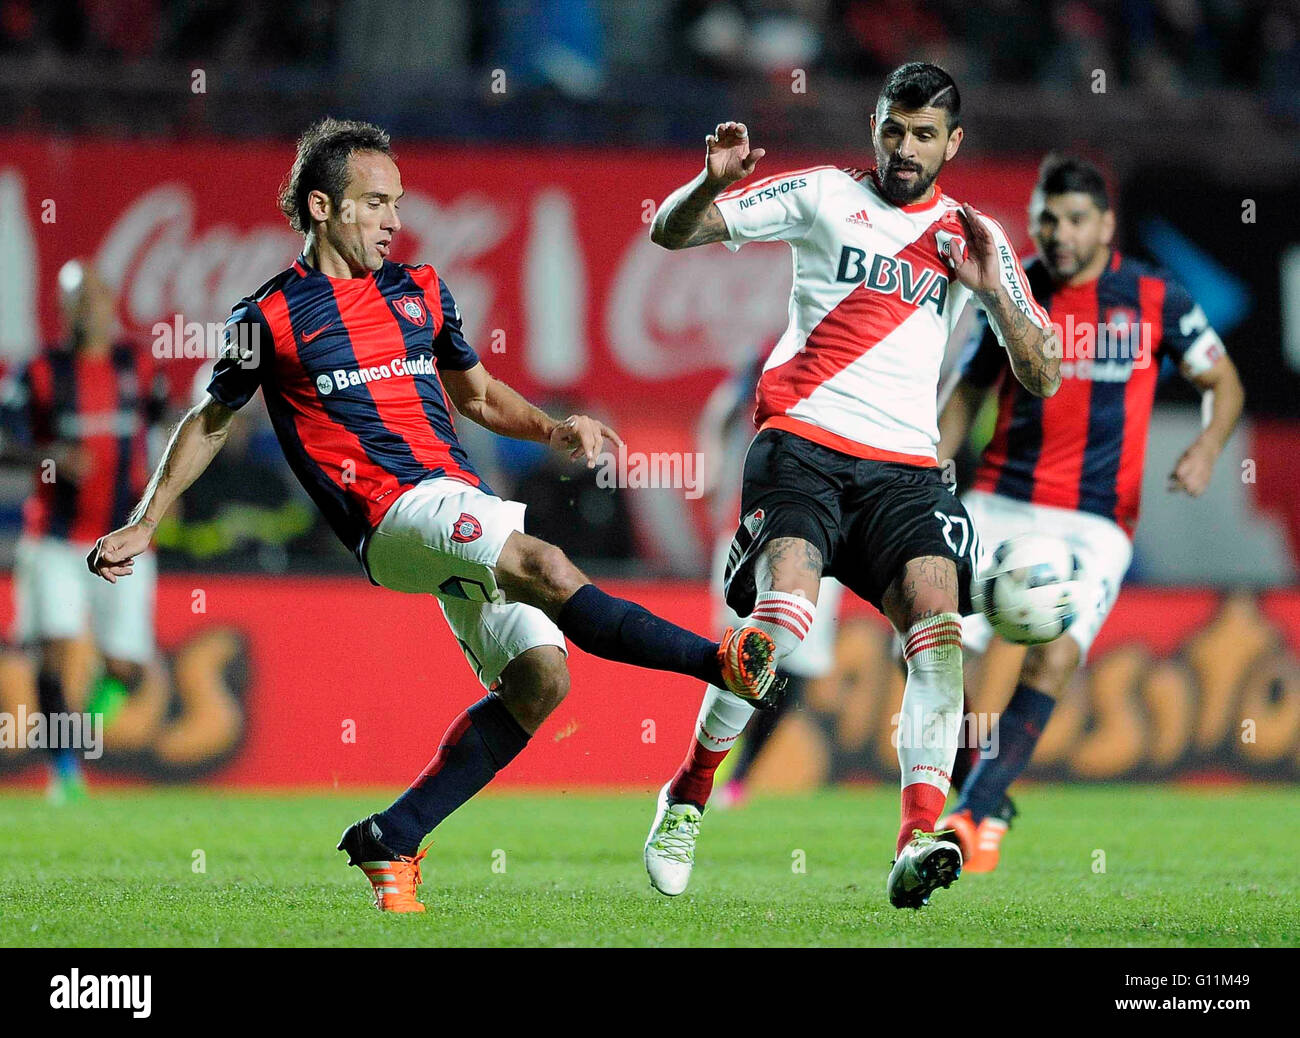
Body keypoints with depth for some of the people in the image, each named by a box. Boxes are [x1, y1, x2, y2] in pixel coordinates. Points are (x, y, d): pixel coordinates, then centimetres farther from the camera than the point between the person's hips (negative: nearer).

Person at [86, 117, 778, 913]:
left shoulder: (421, 291, 18)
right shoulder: (271, 317, 4)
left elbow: (477, 392, 31)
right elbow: (212, 422, 17)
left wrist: (553, 429, 13)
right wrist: (144, 525, 18)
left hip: (462, 505, 7)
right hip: (391, 515, -6)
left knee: (539, 681, -9)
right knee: (548, 571, -30)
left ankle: (390, 843, 0)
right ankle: (720, 663, -23)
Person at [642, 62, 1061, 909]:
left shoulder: (974, 239, 14)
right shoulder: (824, 196, 9)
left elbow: (1043, 377, 10)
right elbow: (671, 231, 8)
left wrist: (993, 290, -6)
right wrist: (711, 181, -13)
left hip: (904, 466, 2)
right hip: (802, 444, -2)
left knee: (937, 615, -22)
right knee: (783, 615, -25)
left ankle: (919, 841, -29)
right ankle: (688, 797, -5)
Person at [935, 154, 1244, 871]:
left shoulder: (1154, 299, 1)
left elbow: (1224, 383, 9)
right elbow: (967, 391, 16)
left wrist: (1205, 450, -11)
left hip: (1095, 523, -2)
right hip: (999, 507, 2)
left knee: (1055, 655, -23)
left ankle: (977, 816, -18)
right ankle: (986, 800, 12)